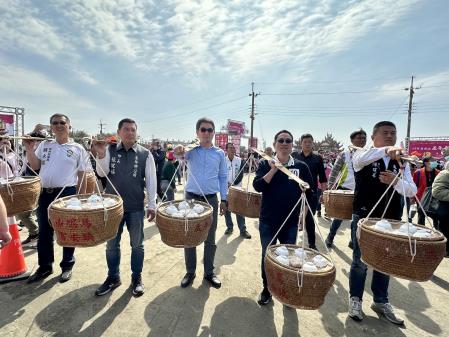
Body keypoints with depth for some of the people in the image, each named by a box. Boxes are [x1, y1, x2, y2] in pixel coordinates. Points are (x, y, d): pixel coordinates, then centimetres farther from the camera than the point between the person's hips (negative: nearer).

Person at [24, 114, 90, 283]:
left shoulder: (77, 148, -1)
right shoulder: (44, 145, 9)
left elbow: (82, 175, -1)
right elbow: (35, 166, 8)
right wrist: (29, 149, -6)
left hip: (67, 193, -4)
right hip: (45, 193, 4)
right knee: (44, 231, 14)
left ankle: (67, 266, 24)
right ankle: (45, 266, 32)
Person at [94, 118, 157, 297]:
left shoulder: (145, 154, -3)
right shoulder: (110, 150, 2)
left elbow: (151, 180, -3)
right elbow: (102, 173, -5)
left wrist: (152, 205, -6)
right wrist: (101, 154, -21)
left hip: (136, 207, -2)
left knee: (137, 245, 12)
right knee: (111, 244, 15)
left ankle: (136, 278, 30)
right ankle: (113, 277, 35)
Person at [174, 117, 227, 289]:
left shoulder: (219, 153, 3)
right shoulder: (191, 150, 0)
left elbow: (223, 177, 7)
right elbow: (183, 154, -24)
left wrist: (224, 199, 3)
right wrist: (179, 152, -48)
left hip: (211, 199, 1)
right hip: (191, 198, -1)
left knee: (210, 238, 11)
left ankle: (209, 272, 28)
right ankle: (190, 272, 27)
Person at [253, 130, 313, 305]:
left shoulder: (301, 166, 1)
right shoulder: (265, 164, -3)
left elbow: (309, 192, 7)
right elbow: (257, 186, -16)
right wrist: (273, 170, -23)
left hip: (291, 222, 1)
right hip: (268, 220, -1)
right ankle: (266, 289, 32)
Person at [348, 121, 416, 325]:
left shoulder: (401, 162, 8)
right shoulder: (363, 156, -4)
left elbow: (412, 191, -3)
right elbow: (360, 158, -31)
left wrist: (396, 181, -24)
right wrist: (386, 149, -47)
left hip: (391, 220, 4)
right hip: (364, 217, -4)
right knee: (360, 262, 6)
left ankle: (381, 301, 35)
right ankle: (355, 300, 25)